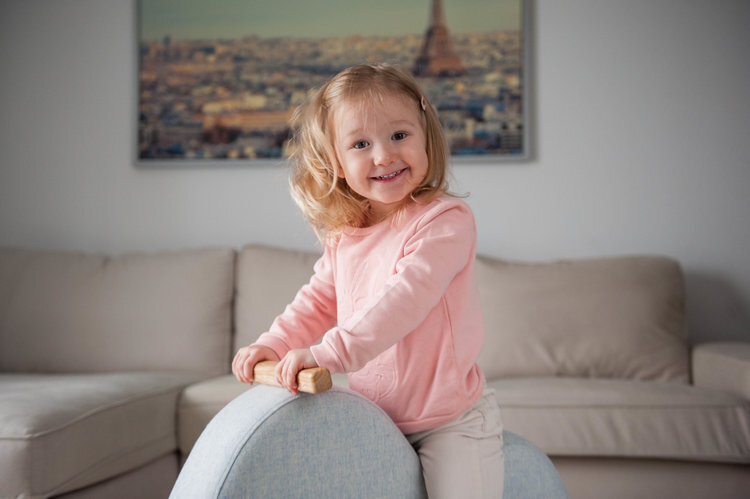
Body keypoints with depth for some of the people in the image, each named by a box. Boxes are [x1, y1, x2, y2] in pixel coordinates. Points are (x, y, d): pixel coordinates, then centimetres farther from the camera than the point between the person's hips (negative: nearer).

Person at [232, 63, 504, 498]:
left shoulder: (444, 220, -20)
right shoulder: (343, 238, 4)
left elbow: (406, 297, -31)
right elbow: (318, 301, 11)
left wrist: (332, 351, -38)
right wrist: (272, 345, -6)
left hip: (451, 418, -6)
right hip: (374, 416, 6)